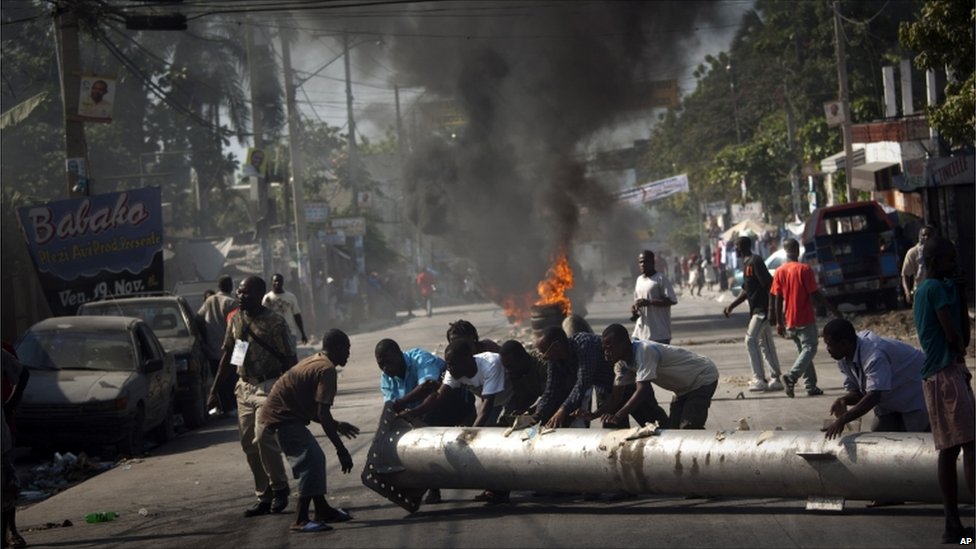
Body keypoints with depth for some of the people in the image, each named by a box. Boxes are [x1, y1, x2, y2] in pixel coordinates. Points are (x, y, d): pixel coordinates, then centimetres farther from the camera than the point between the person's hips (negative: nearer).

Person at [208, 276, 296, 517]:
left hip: (269, 388, -6)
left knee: (264, 439, -18)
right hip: (244, 387, 6)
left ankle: (280, 488, 0)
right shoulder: (236, 319, 8)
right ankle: (264, 497, 14)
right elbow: (228, 356, 16)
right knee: (249, 445, 5)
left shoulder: (274, 322, -10)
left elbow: (289, 359, -8)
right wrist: (214, 390, 13)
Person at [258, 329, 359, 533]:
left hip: (282, 415, 10)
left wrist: (336, 425, 27)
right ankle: (301, 520, -12)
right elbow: (323, 414, -22)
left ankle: (323, 510, 26)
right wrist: (341, 450, -20)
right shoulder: (327, 370, -16)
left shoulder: (315, 362, 15)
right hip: (282, 419, -10)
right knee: (312, 461, -12)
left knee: (315, 460, 17)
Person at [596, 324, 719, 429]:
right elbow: (616, 398, -5)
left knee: (689, 428, -20)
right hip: (685, 387, 9)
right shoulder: (622, 363, -6)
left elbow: (643, 390, -41)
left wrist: (618, 416, -48)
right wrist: (593, 415, -20)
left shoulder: (643, 351, -34)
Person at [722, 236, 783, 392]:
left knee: (751, 340, -14)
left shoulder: (755, 261, -14)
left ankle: (759, 379, -15)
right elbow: (746, 290, 24)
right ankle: (775, 379, 15)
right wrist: (731, 306, 19)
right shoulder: (747, 264, 17)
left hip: (762, 309, -10)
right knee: (765, 344, 11)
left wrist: (772, 309, -23)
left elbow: (769, 284, -20)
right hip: (756, 309, 10)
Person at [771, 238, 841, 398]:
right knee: (809, 349, -2)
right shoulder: (804, 269, -11)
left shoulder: (780, 272, 2)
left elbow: (778, 299, 2)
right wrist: (834, 310, -3)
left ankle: (811, 386, 13)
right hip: (806, 319, -5)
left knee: (803, 350, 15)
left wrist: (779, 322, 8)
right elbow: (815, 294, -11)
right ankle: (791, 376, -23)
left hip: (789, 321, 5)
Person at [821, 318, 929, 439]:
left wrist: (842, 420, -50)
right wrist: (843, 400, -27)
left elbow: (874, 396, -44)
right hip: (890, 402, 8)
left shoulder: (874, 355, -36)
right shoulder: (844, 359, -8)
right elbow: (856, 392, -1)